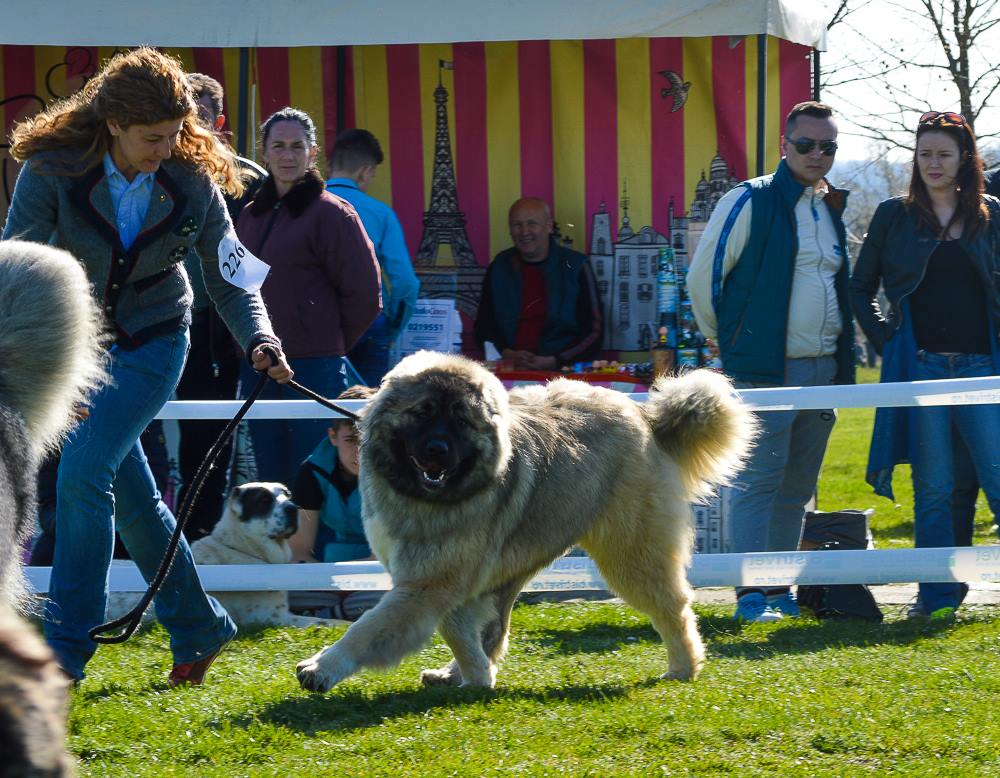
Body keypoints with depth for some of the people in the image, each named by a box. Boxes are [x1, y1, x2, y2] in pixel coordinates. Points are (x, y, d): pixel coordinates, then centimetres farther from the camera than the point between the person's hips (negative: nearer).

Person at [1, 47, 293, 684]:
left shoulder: (193, 182, -12)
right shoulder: (54, 171, -17)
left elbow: (232, 280, -4)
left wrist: (259, 340, -23)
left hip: (150, 345, -1)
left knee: (84, 474, -19)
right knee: (131, 494, 8)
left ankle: (66, 650, -14)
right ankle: (199, 627, 26)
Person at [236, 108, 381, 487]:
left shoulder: (331, 213, -4)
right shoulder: (251, 216, 14)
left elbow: (364, 295, -4)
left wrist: (329, 345, 0)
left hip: (314, 368, -6)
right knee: (271, 477, 8)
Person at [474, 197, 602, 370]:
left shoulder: (575, 266, 3)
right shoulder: (499, 267, 12)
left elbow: (593, 332, 2)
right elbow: (483, 328, 16)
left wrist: (552, 362, -10)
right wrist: (508, 355, -4)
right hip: (509, 372, 2)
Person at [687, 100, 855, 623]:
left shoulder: (832, 209, 15)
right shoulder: (750, 202, -7)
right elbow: (702, 277, -5)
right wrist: (730, 341, 4)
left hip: (823, 368, 7)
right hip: (766, 370, -7)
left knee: (798, 487, 10)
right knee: (759, 480, -8)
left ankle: (781, 588, 16)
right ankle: (750, 595, -8)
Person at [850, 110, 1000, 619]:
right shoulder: (894, 216, 8)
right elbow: (860, 289, 13)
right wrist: (888, 343, 2)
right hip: (920, 367, 0)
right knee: (933, 487, -1)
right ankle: (939, 594, 4)